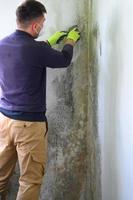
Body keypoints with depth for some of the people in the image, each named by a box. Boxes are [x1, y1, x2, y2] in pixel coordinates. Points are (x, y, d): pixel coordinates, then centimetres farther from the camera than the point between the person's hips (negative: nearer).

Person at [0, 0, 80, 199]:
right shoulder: (36, 49, -18)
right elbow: (64, 60, 1)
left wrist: (51, 41, 30)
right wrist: (70, 40, 21)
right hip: (29, 124, -7)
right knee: (31, 180, 6)